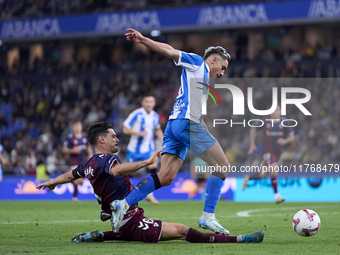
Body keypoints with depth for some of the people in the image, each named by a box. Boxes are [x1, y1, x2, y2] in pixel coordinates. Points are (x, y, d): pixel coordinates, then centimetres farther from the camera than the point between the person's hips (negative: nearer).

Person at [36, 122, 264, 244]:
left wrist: (52, 183, 51)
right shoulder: (105, 159, -15)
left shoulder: (89, 164, 13)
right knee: (181, 231, -16)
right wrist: (148, 162, -46)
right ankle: (239, 240, -23)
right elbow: (117, 169, -39)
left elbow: (70, 175, 32)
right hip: (131, 221, -10)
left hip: (118, 219, 10)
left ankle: (98, 236, 23)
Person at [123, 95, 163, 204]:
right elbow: (125, 129, -13)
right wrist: (139, 133, -25)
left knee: (153, 167, -14)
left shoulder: (155, 116, 4)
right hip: (134, 149, -4)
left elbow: (158, 130, 24)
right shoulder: (136, 114, -13)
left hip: (148, 149, 4)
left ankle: (150, 195, -3)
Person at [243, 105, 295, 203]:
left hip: (277, 152, 3)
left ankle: (248, 178, 41)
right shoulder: (266, 122, -4)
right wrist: (252, 144, 5)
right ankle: (276, 195, -15)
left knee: (263, 175, 11)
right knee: (274, 170, -24)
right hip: (267, 151, -3)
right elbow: (253, 130, 11)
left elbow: (292, 137, -5)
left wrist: (285, 141, -27)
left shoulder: (285, 123, -2)